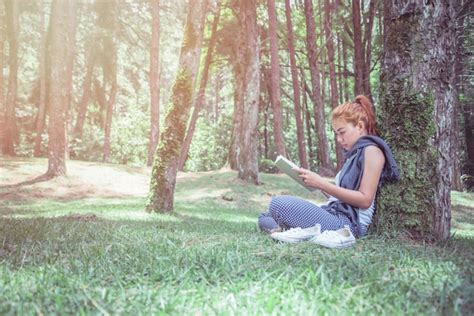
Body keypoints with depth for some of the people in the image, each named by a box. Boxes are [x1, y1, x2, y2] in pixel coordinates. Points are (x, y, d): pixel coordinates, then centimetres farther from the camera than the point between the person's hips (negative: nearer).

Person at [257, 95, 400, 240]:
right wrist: (318, 184, 6)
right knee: (265, 218, 3)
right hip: (335, 214, 10)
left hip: (348, 223, -10)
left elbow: (365, 200, -15)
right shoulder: (354, 153, 23)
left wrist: (322, 184, -17)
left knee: (279, 204, -24)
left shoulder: (372, 150, -5)